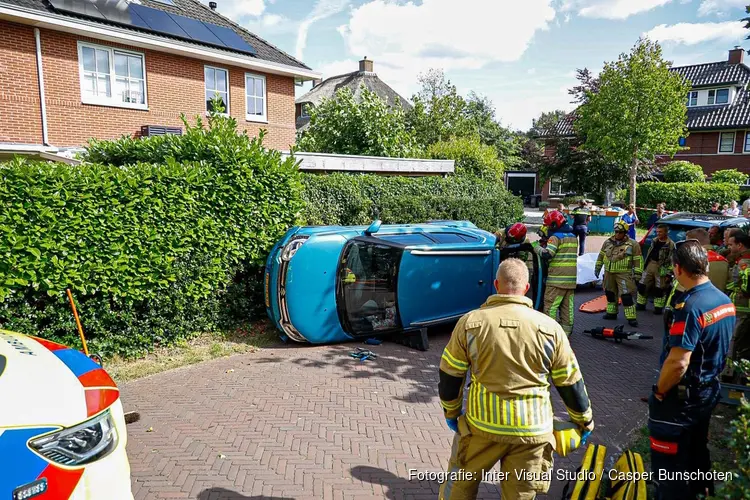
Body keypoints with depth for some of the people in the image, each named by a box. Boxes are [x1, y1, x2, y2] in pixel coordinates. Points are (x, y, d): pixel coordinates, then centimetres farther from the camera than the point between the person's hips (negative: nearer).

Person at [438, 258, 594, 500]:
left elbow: (450, 376, 0)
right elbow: (570, 383, 4)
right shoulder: (550, 328, -5)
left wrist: (451, 412, 16)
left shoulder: (470, 323, -7)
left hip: (482, 423, -1)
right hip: (532, 428, 1)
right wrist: (585, 420, 20)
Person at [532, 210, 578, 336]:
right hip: (571, 278, 8)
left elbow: (547, 254, -21)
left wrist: (536, 246, -4)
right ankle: (566, 330, 16)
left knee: (550, 305, -3)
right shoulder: (573, 236, 16)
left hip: (557, 278, -8)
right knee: (568, 306, 11)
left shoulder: (555, 237, -11)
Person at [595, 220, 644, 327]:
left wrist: (638, 273, -9)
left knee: (626, 295, -10)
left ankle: (631, 317, -6)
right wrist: (597, 267, 17)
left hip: (624, 274, -5)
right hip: (609, 273, 5)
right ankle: (611, 312, 29)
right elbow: (601, 255, 19)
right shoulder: (608, 242, 9)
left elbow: (638, 260, -4)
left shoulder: (632, 244, -5)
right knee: (610, 293, 14)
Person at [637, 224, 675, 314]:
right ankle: (641, 304, 20)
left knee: (659, 289, 3)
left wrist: (668, 273, -14)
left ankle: (658, 308, 15)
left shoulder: (671, 244, -10)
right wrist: (645, 264, 16)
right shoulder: (654, 241, 9)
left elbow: (672, 260, -12)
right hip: (650, 265, 6)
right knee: (642, 285, 7)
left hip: (661, 268, -6)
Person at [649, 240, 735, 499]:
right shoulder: (725, 300, 0)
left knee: (670, 460, 8)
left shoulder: (690, 307, -28)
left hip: (683, 397, -9)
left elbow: (678, 363, -30)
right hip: (711, 390, 9)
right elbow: (721, 348, 11)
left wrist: (659, 391, -14)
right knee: (697, 450, 26)